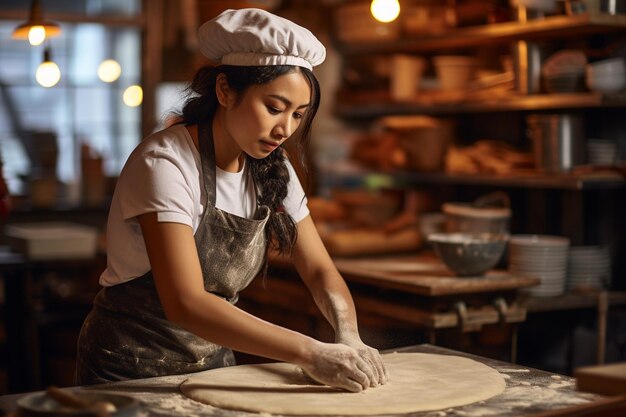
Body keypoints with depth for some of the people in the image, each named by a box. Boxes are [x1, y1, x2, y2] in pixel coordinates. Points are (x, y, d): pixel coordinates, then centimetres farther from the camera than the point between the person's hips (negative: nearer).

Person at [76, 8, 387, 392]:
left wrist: (349, 336, -18)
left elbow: (318, 269, 1)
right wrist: (309, 353, -35)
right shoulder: (165, 163, -22)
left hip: (214, 364, 5)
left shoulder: (272, 170, 0)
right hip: (132, 372, -5)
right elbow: (185, 303, -30)